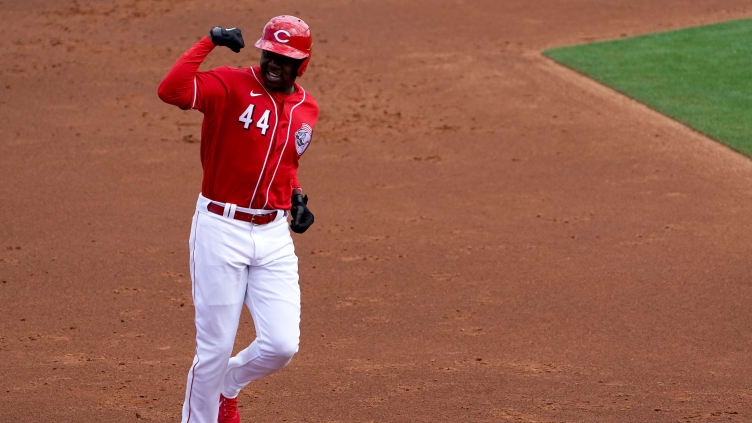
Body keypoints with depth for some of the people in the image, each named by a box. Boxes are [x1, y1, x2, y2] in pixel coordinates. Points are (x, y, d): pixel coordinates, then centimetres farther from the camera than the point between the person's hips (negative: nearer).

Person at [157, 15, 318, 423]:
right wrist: (210, 41, -24)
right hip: (221, 230, -5)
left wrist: (296, 196, 9)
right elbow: (171, 91, -30)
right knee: (214, 350, 1)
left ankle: (226, 385, 30)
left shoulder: (306, 109, 8)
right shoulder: (231, 85, -11)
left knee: (281, 345, -2)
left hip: (273, 235, 5)